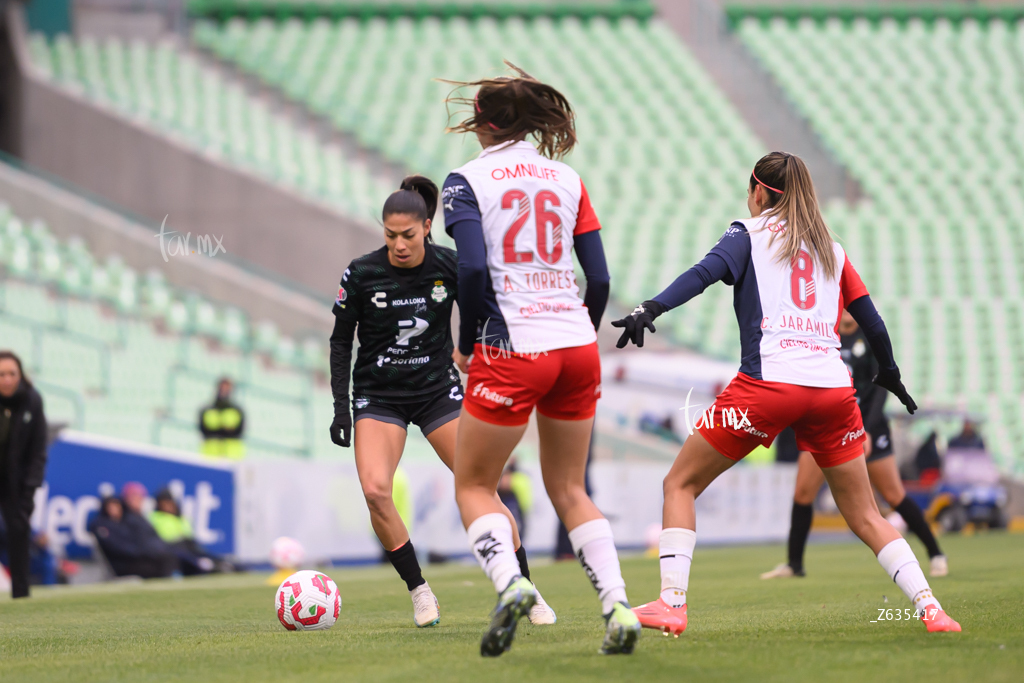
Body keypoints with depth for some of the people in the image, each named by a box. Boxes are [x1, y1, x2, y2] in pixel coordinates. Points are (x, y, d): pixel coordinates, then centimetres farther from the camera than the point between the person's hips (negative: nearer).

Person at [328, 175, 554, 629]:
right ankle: (419, 592, -4)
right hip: (378, 396, 0)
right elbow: (341, 341, 0)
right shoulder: (361, 274, -11)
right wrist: (341, 407, -5)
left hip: (438, 388, 0)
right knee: (375, 490, -21)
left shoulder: (449, 267, -9)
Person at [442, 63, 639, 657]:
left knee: (474, 486, 9)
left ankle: (509, 581, -19)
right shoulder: (569, 180, 11)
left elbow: (472, 269, -14)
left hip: (510, 350, -4)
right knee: (569, 490, 16)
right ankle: (617, 604, -2)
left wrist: (469, 343, 0)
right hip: (576, 345, 4)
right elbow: (599, 278, 7)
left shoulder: (467, 181, -1)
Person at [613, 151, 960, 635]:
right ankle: (929, 608, 1)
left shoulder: (750, 233, 9)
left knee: (680, 485, 9)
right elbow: (871, 321, 24)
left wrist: (651, 309, -22)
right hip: (833, 388, 4)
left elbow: (707, 271, -11)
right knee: (865, 517, 13)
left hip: (769, 382, -4)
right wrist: (888, 373, 41)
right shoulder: (830, 249, 21)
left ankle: (672, 603, -3)